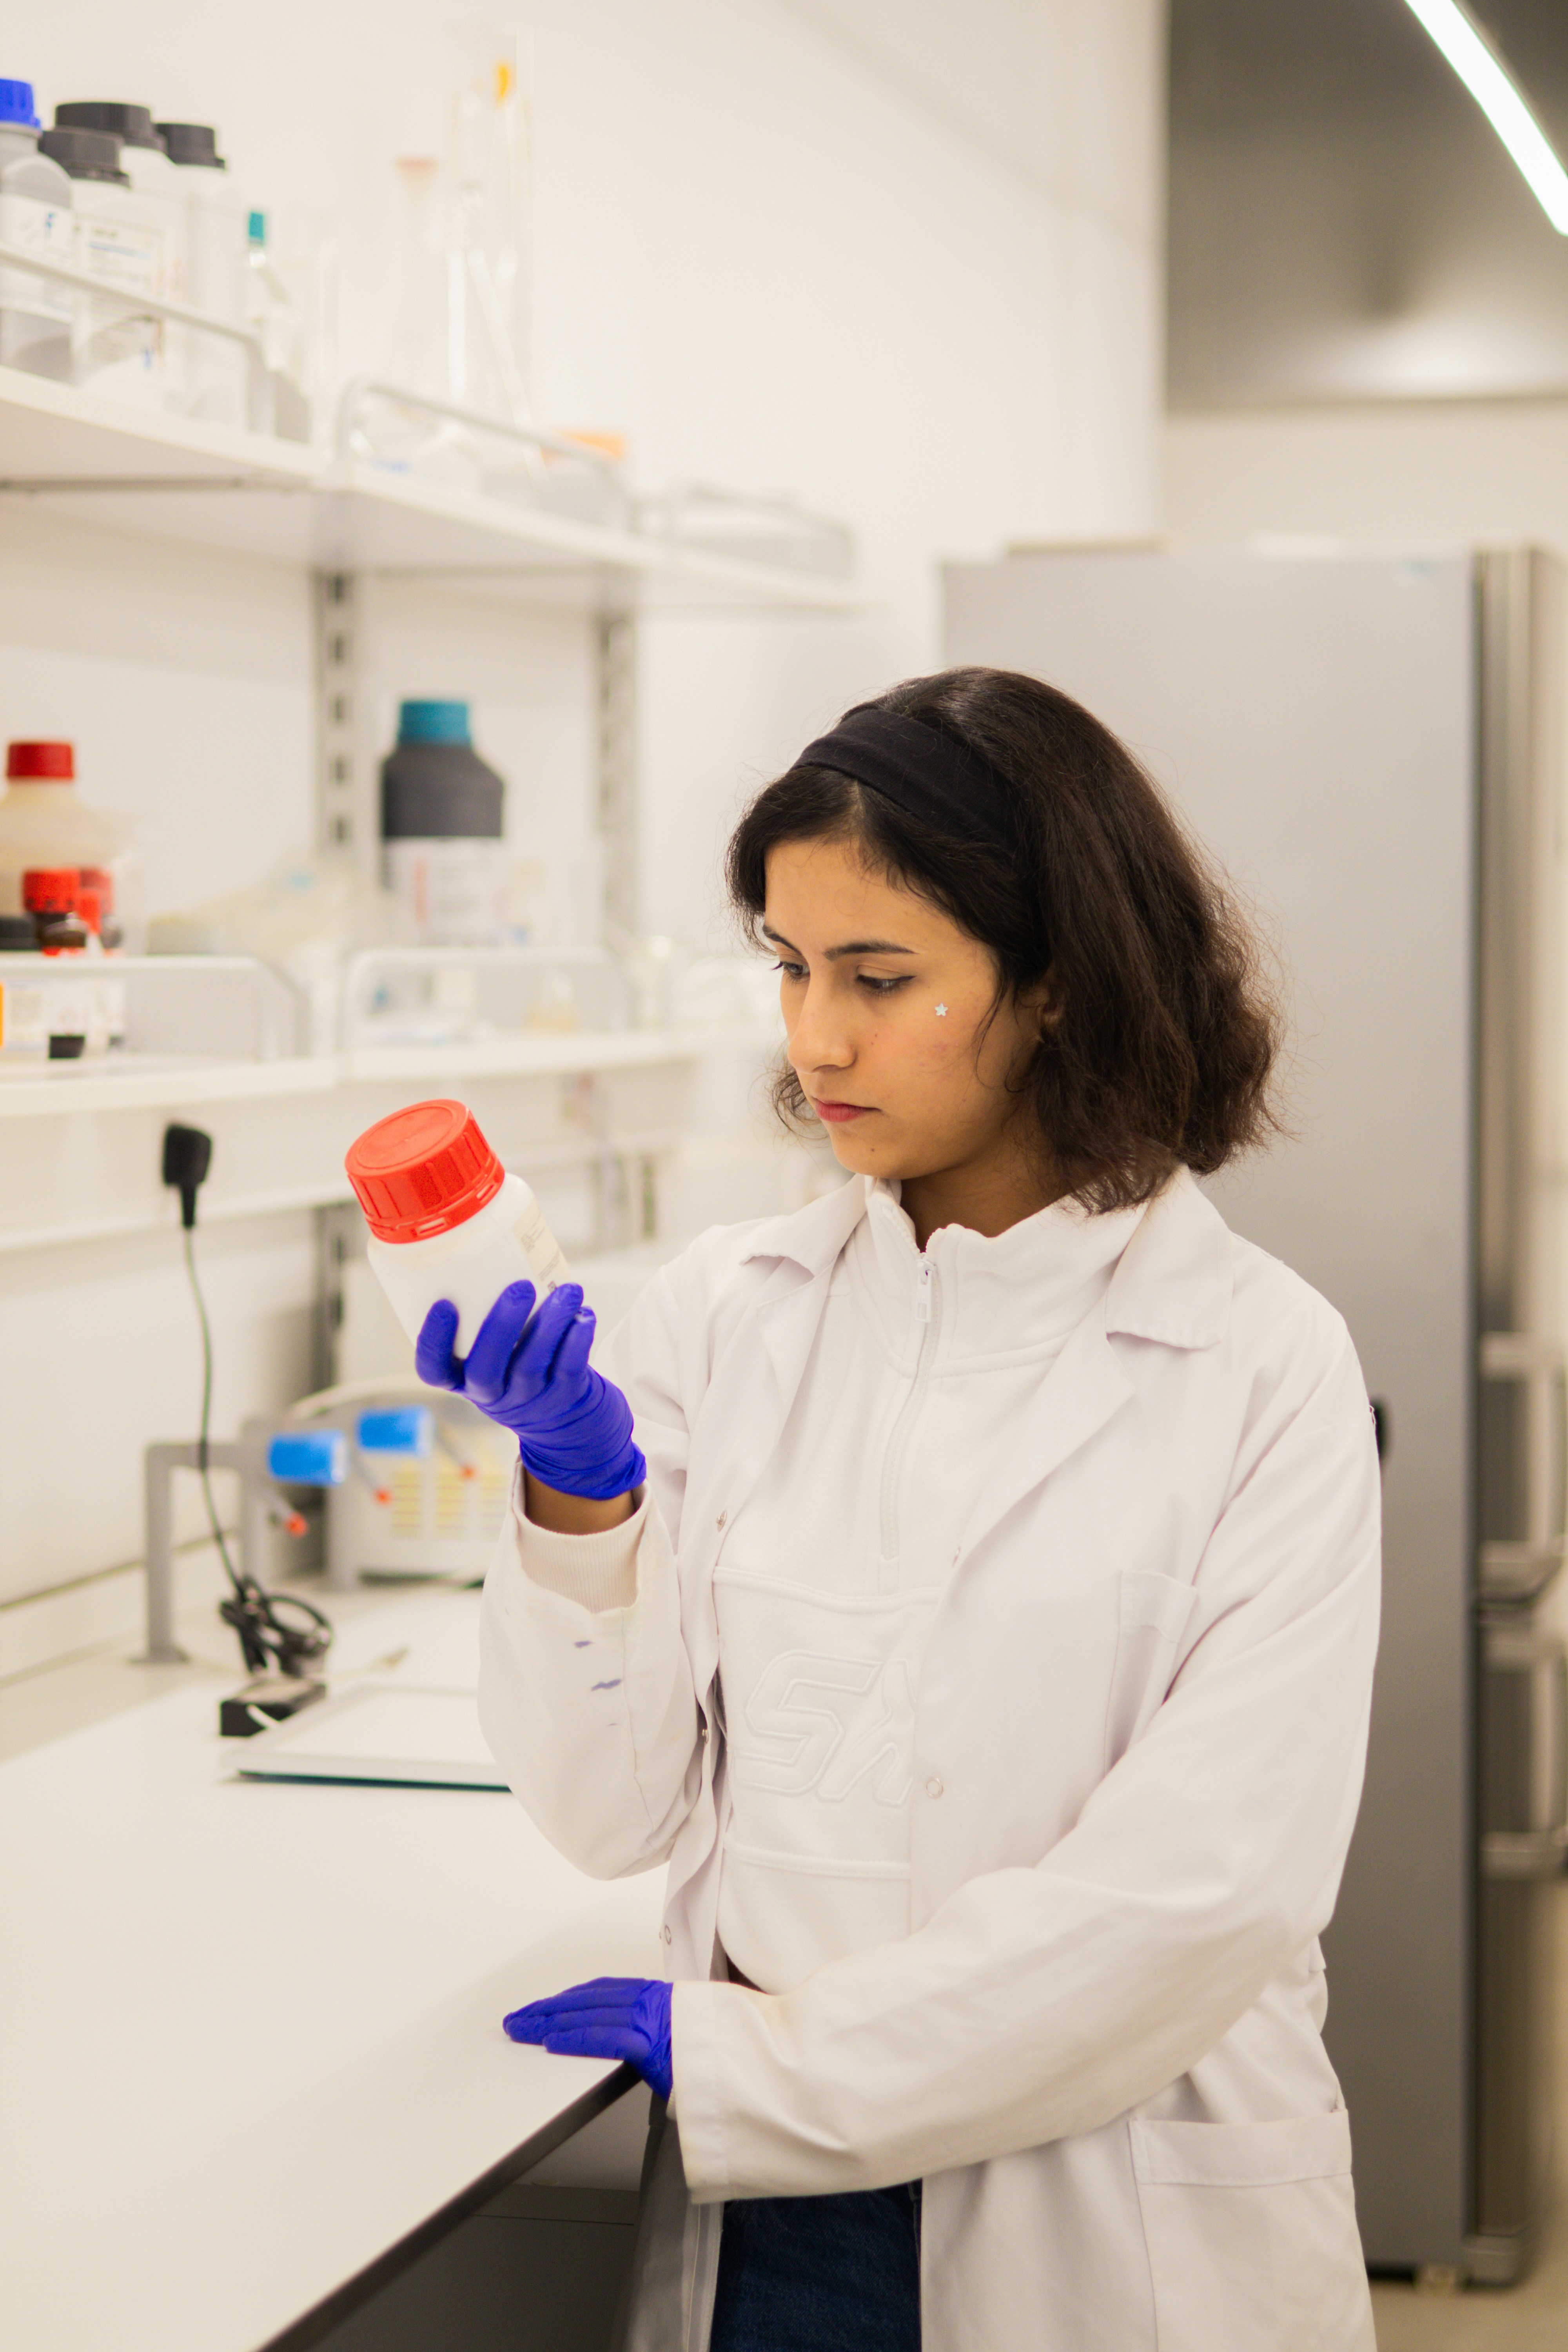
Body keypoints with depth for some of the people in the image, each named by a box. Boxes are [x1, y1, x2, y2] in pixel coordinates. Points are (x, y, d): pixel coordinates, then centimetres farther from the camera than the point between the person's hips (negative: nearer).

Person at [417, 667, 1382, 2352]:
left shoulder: (1261, 1368, -10)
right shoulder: (720, 1312, -1)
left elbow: (1209, 1884, -17)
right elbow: (613, 1810, -2)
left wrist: (741, 2056, -15)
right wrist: (577, 1498, -18)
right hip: (759, 2212, 2)